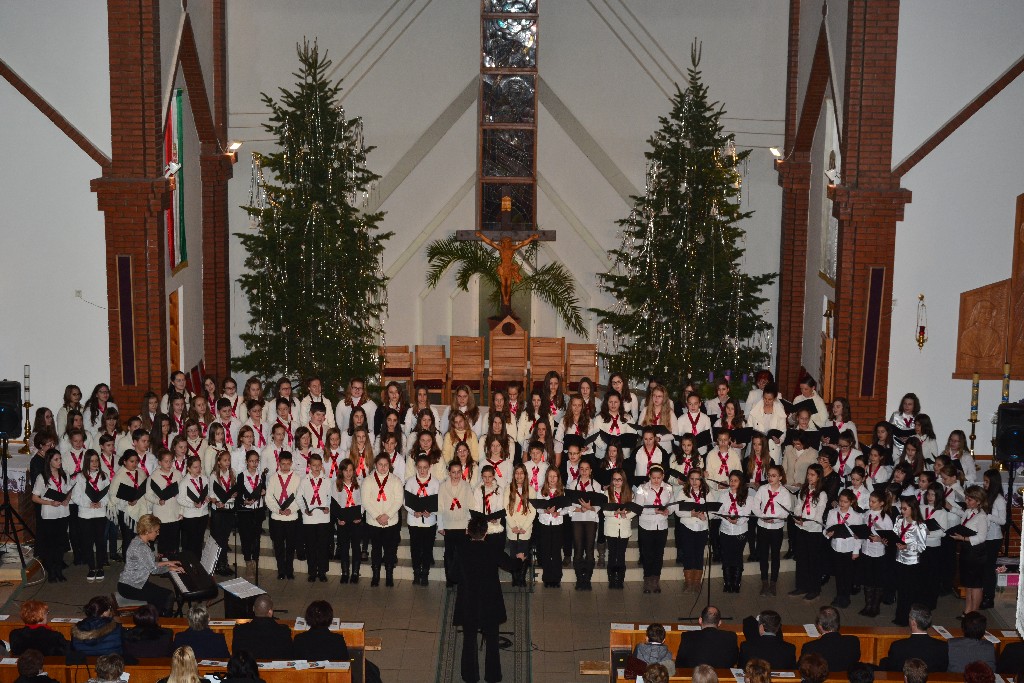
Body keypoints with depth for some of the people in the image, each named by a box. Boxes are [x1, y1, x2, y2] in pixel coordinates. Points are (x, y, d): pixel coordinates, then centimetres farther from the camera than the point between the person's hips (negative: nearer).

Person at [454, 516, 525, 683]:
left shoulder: (462, 550, -12)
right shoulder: (494, 550, -14)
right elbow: (510, 566, 0)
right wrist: (520, 559, 24)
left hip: (468, 604, 1)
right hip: (490, 603, -1)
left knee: (469, 640, 13)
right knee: (492, 640, 13)